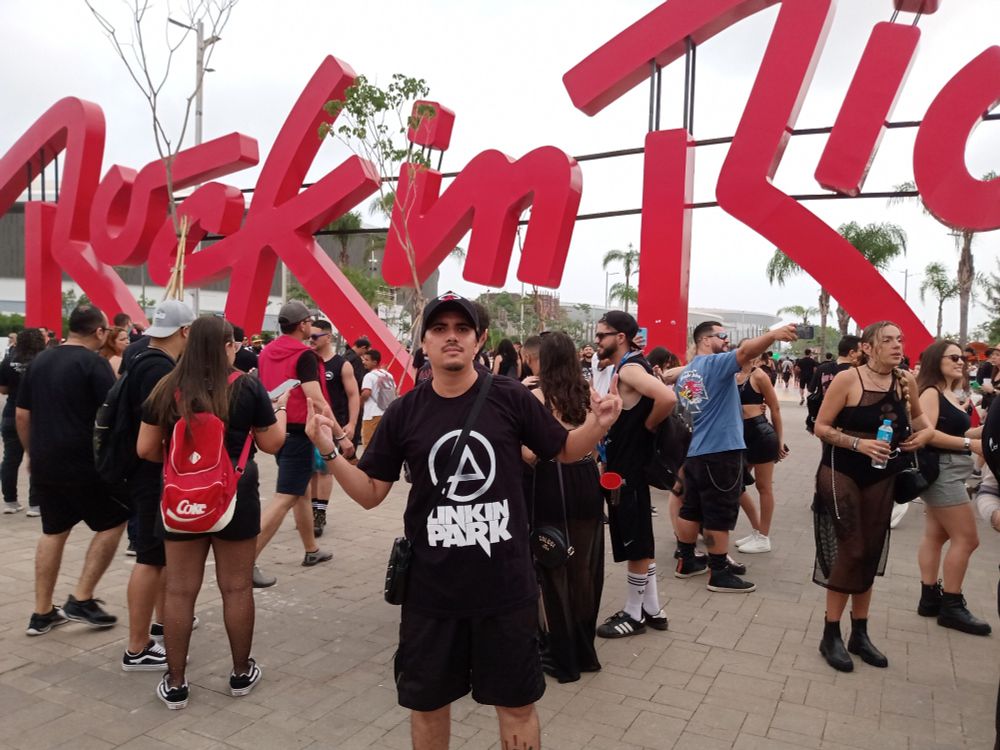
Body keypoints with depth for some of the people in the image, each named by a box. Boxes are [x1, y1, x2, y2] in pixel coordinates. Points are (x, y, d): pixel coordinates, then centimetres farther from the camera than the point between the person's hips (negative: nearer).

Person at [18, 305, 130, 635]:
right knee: (112, 522, 9)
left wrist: (34, 453, 22)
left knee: (54, 530, 16)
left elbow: (21, 415, 13)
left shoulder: (39, 360, 9)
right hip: (85, 463, -7)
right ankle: (81, 600, 7)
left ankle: (42, 613, 20)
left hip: (45, 462, 7)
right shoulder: (94, 362, -12)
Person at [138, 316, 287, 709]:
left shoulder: (166, 389, -3)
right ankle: (241, 673, 26)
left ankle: (174, 683, 21)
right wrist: (280, 410, 15)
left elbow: (146, 449, 0)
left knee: (179, 590, 11)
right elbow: (272, 443, -2)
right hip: (235, 496, -2)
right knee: (237, 587, 11)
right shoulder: (247, 387, -9)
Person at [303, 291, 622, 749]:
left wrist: (598, 424, -15)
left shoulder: (511, 399, -8)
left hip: (507, 583, -1)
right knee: (427, 701, 19)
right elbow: (370, 494, 1)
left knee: (516, 702, 16)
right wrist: (330, 453, -14)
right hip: (431, 587, 2)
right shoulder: (404, 413, -4)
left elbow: (564, 451, 5)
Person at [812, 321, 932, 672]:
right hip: (841, 473, -5)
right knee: (851, 552, -7)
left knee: (871, 554, 10)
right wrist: (858, 443, -24)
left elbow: (916, 416, 20)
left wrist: (924, 432, -1)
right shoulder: (848, 379, -15)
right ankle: (830, 636, 7)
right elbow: (821, 427, -12)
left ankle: (860, 634, 24)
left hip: (881, 477, 5)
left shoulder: (906, 381, 0)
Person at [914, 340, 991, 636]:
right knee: (966, 538, -6)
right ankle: (951, 606, 2)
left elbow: (951, 432, 14)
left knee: (936, 535, 12)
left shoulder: (949, 395, 15)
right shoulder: (930, 392, -13)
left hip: (951, 471, 10)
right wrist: (970, 443, -24)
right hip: (942, 469, -10)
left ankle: (930, 597, 18)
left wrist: (982, 430, 3)